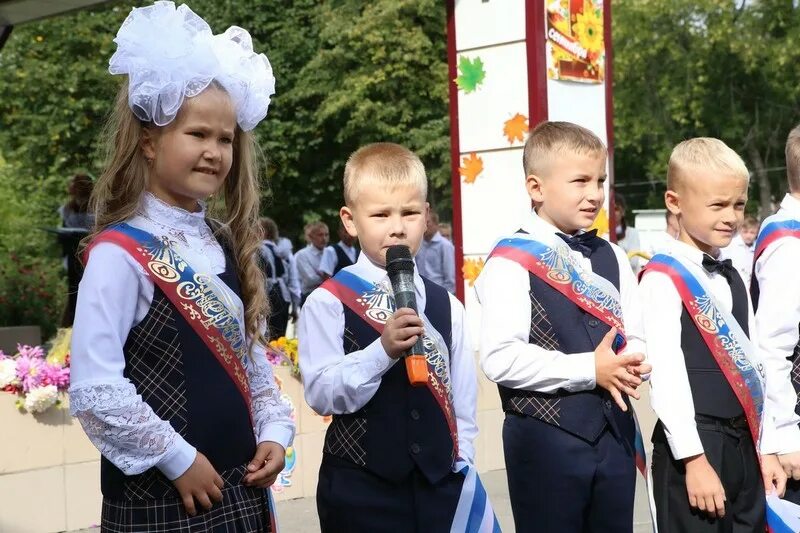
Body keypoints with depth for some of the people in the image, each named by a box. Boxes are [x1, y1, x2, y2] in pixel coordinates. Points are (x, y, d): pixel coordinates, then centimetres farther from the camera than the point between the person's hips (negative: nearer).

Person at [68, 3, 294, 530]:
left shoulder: (227, 244, 7)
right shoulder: (120, 253, -15)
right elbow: (94, 390, -20)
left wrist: (274, 431, 2)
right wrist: (177, 459, -14)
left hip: (240, 485, 7)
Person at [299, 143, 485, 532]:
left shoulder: (447, 307, 6)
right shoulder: (328, 303, -6)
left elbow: (462, 399, 9)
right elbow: (321, 392, -14)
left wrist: (461, 470, 4)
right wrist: (382, 351, -25)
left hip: (439, 486, 3)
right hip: (360, 492, -3)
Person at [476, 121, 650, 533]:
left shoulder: (611, 257, 11)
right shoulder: (511, 262, -11)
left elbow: (635, 337, 14)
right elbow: (500, 359, -19)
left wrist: (632, 363, -10)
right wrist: (589, 370, -20)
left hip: (614, 430, 6)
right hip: (545, 436, -6)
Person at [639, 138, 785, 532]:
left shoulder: (733, 279, 15)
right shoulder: (664, 278, -10)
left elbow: (751, 366, 16)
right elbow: (665, 372, -15)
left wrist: (766, 448, 14)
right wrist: (694, 459, -17)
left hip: (744, 446, 7)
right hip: (694, 447, -7)